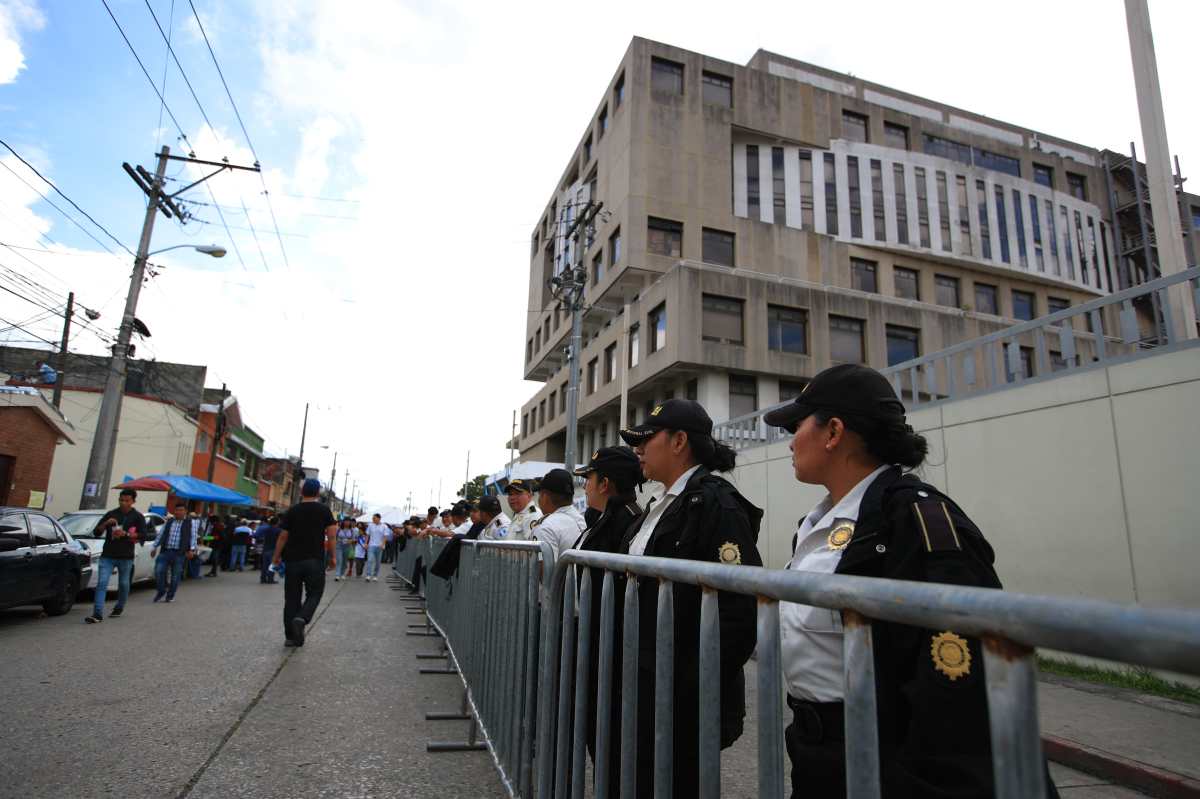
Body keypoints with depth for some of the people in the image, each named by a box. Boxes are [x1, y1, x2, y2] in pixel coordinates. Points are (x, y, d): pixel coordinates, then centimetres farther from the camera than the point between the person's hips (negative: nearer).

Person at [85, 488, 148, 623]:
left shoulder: (137, 517, 3)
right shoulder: (111, 514, 9)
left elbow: (143, 535, -5)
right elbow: (96, 533, 8)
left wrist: (125, 534, -17)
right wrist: (106, 523, -10)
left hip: (126, 557, -1)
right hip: (107, 556, 1)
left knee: (123, 584, 10)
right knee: (101, 583, -10)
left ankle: (119, 608, 31)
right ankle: (97, 614, -13)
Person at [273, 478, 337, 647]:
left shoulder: (292, 511, 3)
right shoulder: (324, 510, -1)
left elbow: (283, 536, 2)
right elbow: (331, 535, -6)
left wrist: (276, 557, 14)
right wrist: (331, 556, 4)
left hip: (293, 560, 2)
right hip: (315, 560, -2)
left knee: (292, 598, 10)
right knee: (314, 594, 9)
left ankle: (291, 636, 11)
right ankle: (302, 618, -18)